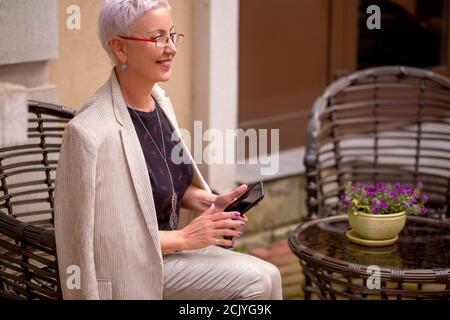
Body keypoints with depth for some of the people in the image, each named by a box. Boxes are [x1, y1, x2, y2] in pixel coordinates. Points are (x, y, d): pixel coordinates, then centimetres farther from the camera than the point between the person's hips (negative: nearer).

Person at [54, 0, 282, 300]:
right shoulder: (91, 131, -25)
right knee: (257, 282, -17)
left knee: (267, 277, -9)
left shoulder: (158, 100, 2)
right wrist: (183, 238, -17)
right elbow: (101, 236, -20)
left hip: (167, 247, 8)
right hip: (129, 266, -8)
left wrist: (209, 203, -2)